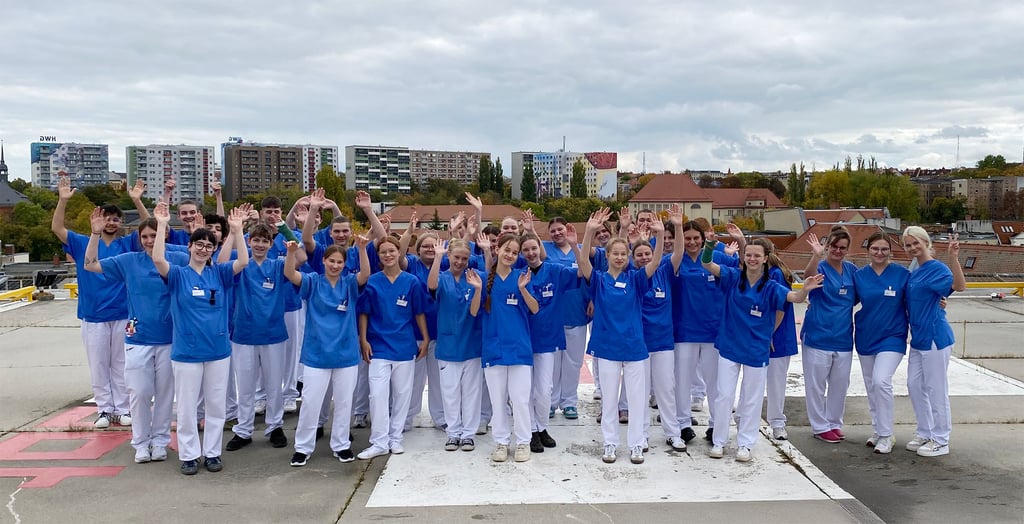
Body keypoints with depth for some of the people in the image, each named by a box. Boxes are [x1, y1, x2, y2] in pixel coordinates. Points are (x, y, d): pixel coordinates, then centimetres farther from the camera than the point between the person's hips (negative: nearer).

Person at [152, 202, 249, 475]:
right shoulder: (178, 275, -3)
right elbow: (158, 259, -21)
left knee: (216, 405, 10)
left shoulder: (218, 273, 2)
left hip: (218, 350, 2)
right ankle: (188, 455, 20)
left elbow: (243, 261, -11)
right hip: (186, 352, -2)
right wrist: (162, 225, -25)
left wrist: (237, 229, -19)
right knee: (186, 407, 7)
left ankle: (212, 452, 23)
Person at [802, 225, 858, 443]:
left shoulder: (851, 270, 5)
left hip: (843, 337, 5)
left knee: (840, 384, 14)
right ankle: (820, 426, 18)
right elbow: (809, 276, -33)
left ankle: (835, 423, 30)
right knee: (816, 384, 4)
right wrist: (816, 255, -50)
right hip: (818, 336, -5)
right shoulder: (820, 267, -9)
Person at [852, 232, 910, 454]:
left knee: (881, 382, -18)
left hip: (892, 337, -4)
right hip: (865, 337, 4)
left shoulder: (902, 274, -6)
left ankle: (886, 436, -5)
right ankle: (878, 431, 28)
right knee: (871, 386, 12)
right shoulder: (859, 275, 2)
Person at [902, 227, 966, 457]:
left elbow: (959, 285, -31)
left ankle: (940, 441, 11)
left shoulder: (937, 269, -12)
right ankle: (924, 433, 26)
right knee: (914, 385, 13)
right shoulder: (914, 273, 12)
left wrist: (953, 257, -41)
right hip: (918, 338, 9)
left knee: (936, 388, -1)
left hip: (935, 337, -9)